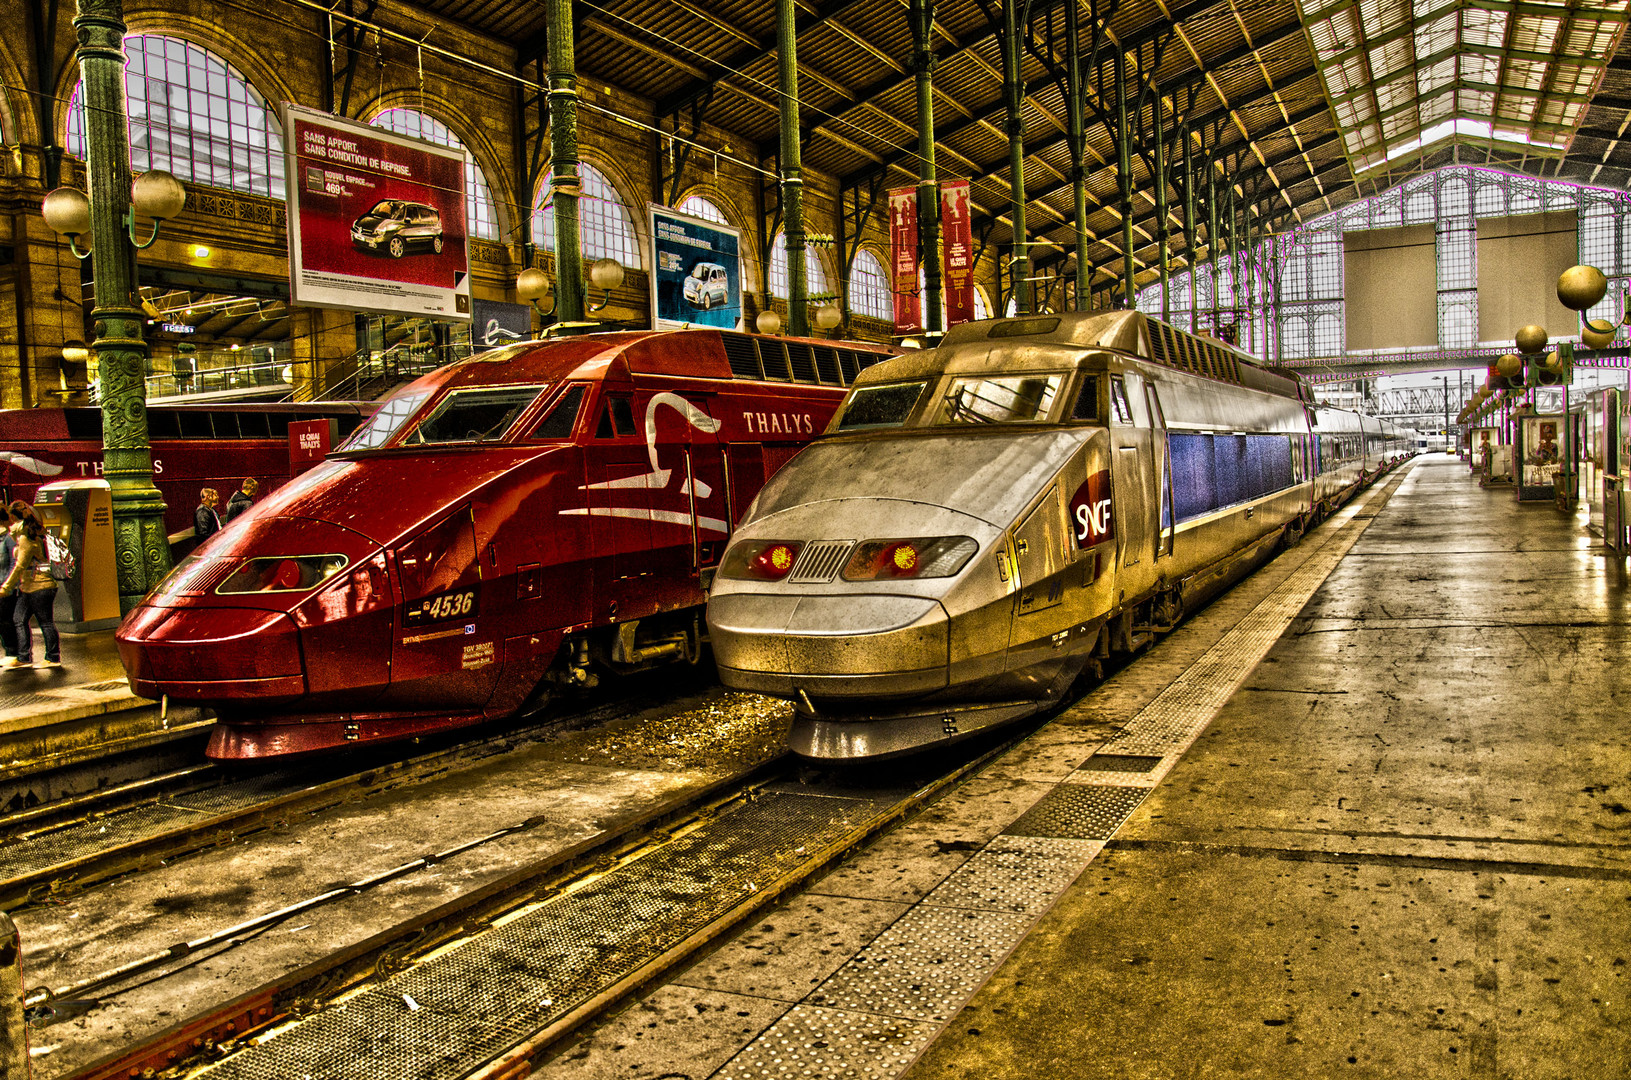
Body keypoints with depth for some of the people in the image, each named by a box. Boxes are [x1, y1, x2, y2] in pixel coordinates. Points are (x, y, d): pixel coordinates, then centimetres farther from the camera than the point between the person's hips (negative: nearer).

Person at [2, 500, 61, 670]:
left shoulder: (27, 538, -17)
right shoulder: (35, 533, 12)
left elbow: (20, 566, -18)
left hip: (40, 587, -10)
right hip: (28, 587, 10)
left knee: (46, 622, -1)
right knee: (18, 619, 9)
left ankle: (53, 658, 7)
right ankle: (24, 658, 11)